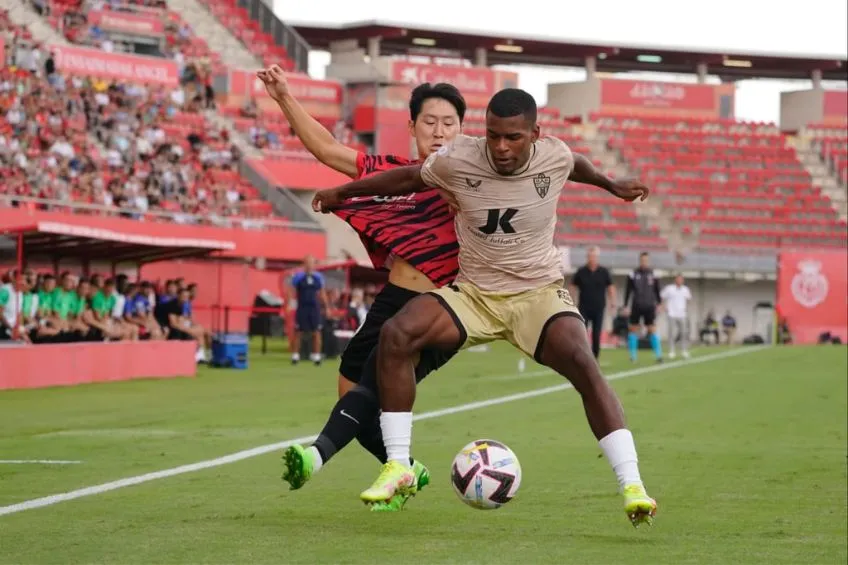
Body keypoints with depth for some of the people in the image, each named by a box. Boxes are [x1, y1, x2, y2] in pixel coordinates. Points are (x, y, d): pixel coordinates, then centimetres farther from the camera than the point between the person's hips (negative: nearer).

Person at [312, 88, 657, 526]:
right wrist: (344, 193, 22)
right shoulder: (457, 160, -12)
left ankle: (631, 486, -27)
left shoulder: (555, 157, -10)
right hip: (474, 294, 1)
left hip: (539, 292, -1)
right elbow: (410, 178, 9)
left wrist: (612, 186, 37)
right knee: (395, 335, -25)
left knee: (583, 365, -29)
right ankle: (397, 468, -16)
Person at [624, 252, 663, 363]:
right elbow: (628, 291, 4)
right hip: (636, 306, 0)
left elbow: (657, 290, 9)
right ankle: (633, 356, 8)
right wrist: (625, 305, 0)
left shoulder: (653, 274, 2)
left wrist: (659, 303, 3)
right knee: (633, 329, 1)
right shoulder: (633, 274, 0)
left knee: (652, 330, -4)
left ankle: (659, 355, -3)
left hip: (649, 307, 0)